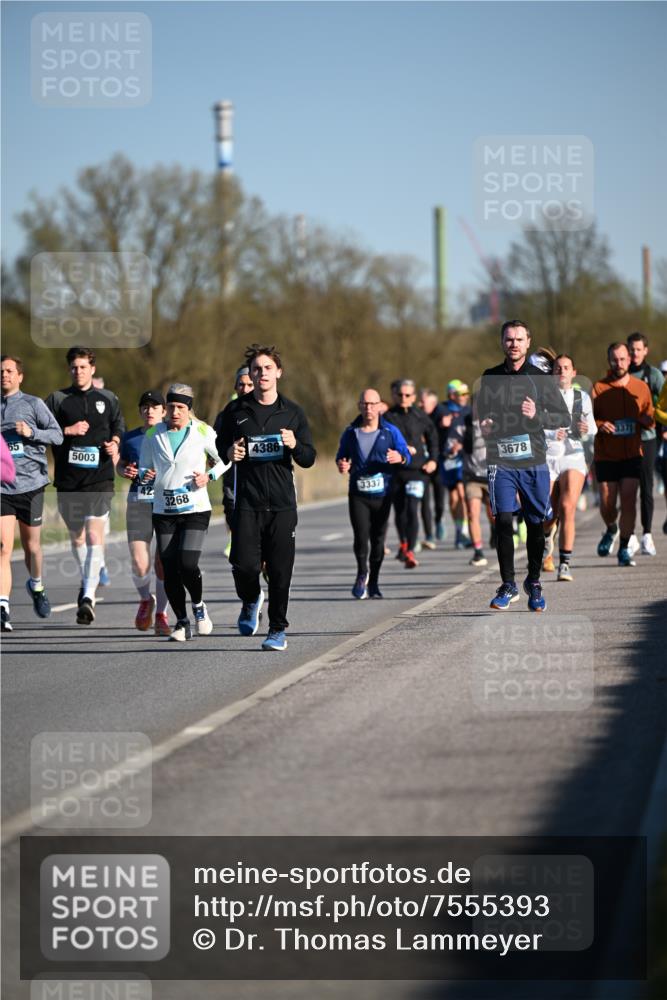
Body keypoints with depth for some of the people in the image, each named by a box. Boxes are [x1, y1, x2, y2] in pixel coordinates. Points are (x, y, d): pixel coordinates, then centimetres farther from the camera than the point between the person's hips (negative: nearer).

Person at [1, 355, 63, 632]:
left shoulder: (33, 404, 1)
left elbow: (57, 434, -2)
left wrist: (31, 432, -17)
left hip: (30, 484, -1)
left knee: (31, 545, 13)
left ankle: (36, 586, 43)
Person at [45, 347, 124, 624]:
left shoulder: (108, 399, 10)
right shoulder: (57, 399, 6)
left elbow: (119, 425, 21)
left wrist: (115, 442, 1)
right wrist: (67, 431, -10)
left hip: (99, 477, -2)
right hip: (68, 479, 2)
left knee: (95, 534, -15)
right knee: (76, 535, 14)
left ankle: (89, 596, -24)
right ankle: (87, 583, 36)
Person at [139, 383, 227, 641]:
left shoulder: (203, 432, -2)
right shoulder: (153, 435, 6)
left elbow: (226, 459, 8)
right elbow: (143, 467, 15)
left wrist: (209, 477, -8)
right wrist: (145, 476, -8)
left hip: (195, 509, -3)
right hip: (163, 511, 3)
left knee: (187, 565, -16)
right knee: (170, 570, -1)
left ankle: (199, 605, 12)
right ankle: (182, 622, 13)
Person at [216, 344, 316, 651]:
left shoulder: (292, 413, 8)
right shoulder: (236, 411, 7)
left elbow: (308, 459, 9)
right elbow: (220, 445, 21)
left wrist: (294, 445, -12)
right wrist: (230, 452, -2)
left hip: (282, 503, 0)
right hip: (247, 502, 0)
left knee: (280, 571, -3)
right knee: (244, 565, -9)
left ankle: (278, 629, 10)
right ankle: (250, 601, 24)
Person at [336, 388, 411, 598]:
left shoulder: (390, 432, 4)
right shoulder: (351, 433, 8)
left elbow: (406, 455, 3)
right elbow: (341, 456, 19)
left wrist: (399, 458, -21)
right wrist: (342, 465, -4)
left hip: (382, 494, 0)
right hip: (358, 494, 0)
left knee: (378, 539, 3)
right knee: (361, 537, -14)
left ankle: (373, 582, 16)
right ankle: (362, 573, 9)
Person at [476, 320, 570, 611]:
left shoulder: (540, 378, 3)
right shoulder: (490, 378, 9)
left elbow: (564, 417, 3)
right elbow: (480, 412, 24)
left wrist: (537, 415, -15)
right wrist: (483, 426, 1)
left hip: (534, 461, 0)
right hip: (501, 461, 1)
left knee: (536, 524, 5)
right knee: (503, 522, -9)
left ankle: (534, 582, 23)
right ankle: (508, 586, -1)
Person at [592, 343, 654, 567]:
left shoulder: (641, 387, 7)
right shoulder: (598, 388, 1)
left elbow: (650, 420, 12)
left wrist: (646, 419, -11)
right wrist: (599, 425, -21)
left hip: (632, 454, 1)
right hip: (605, 455, 0)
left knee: (628, 500, -10)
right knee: (607, 503, 1)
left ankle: (624, 549, -2)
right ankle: (611, 530, 34)